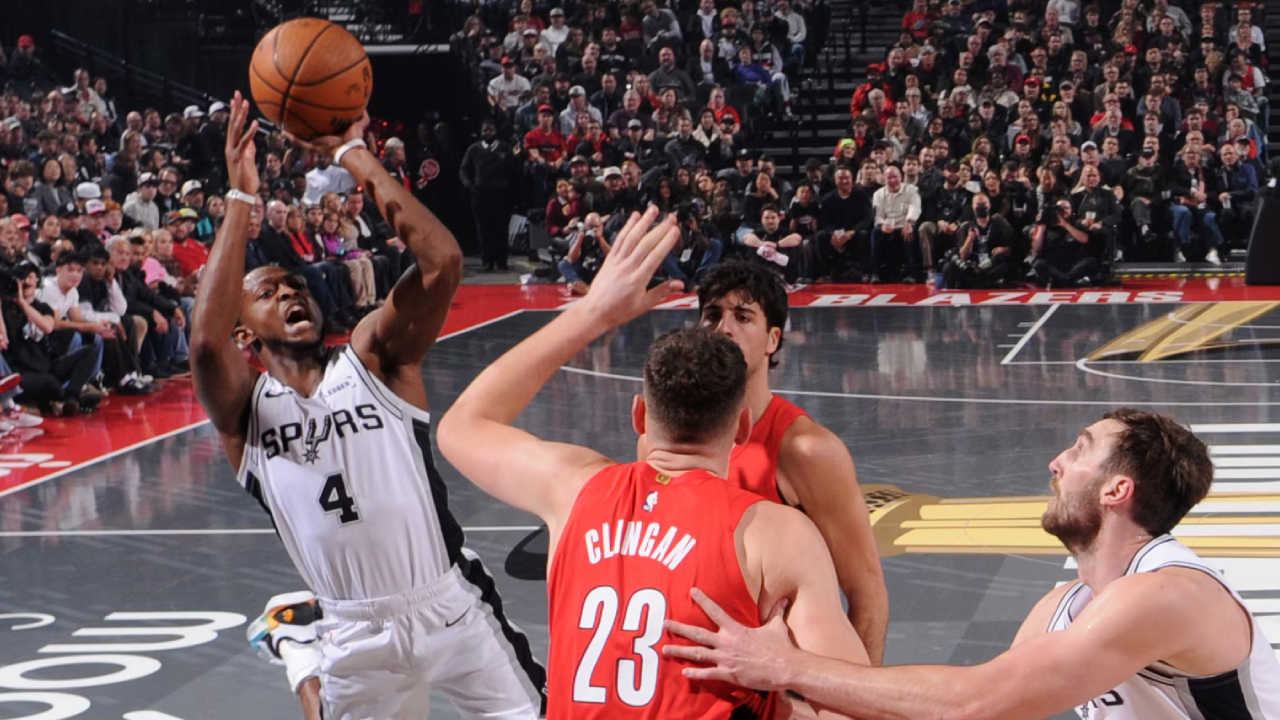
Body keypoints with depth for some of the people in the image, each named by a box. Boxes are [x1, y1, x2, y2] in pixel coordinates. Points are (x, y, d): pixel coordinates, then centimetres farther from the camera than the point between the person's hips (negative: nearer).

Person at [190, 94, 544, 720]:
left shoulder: (373, 357, 1)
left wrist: (354, 155, -14)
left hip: (455, 608, 0)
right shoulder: (246, 409, 0)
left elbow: (443, 262, -15)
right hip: (360, 637, 1)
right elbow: (205, 341, -23)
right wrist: (241, 198, -20)